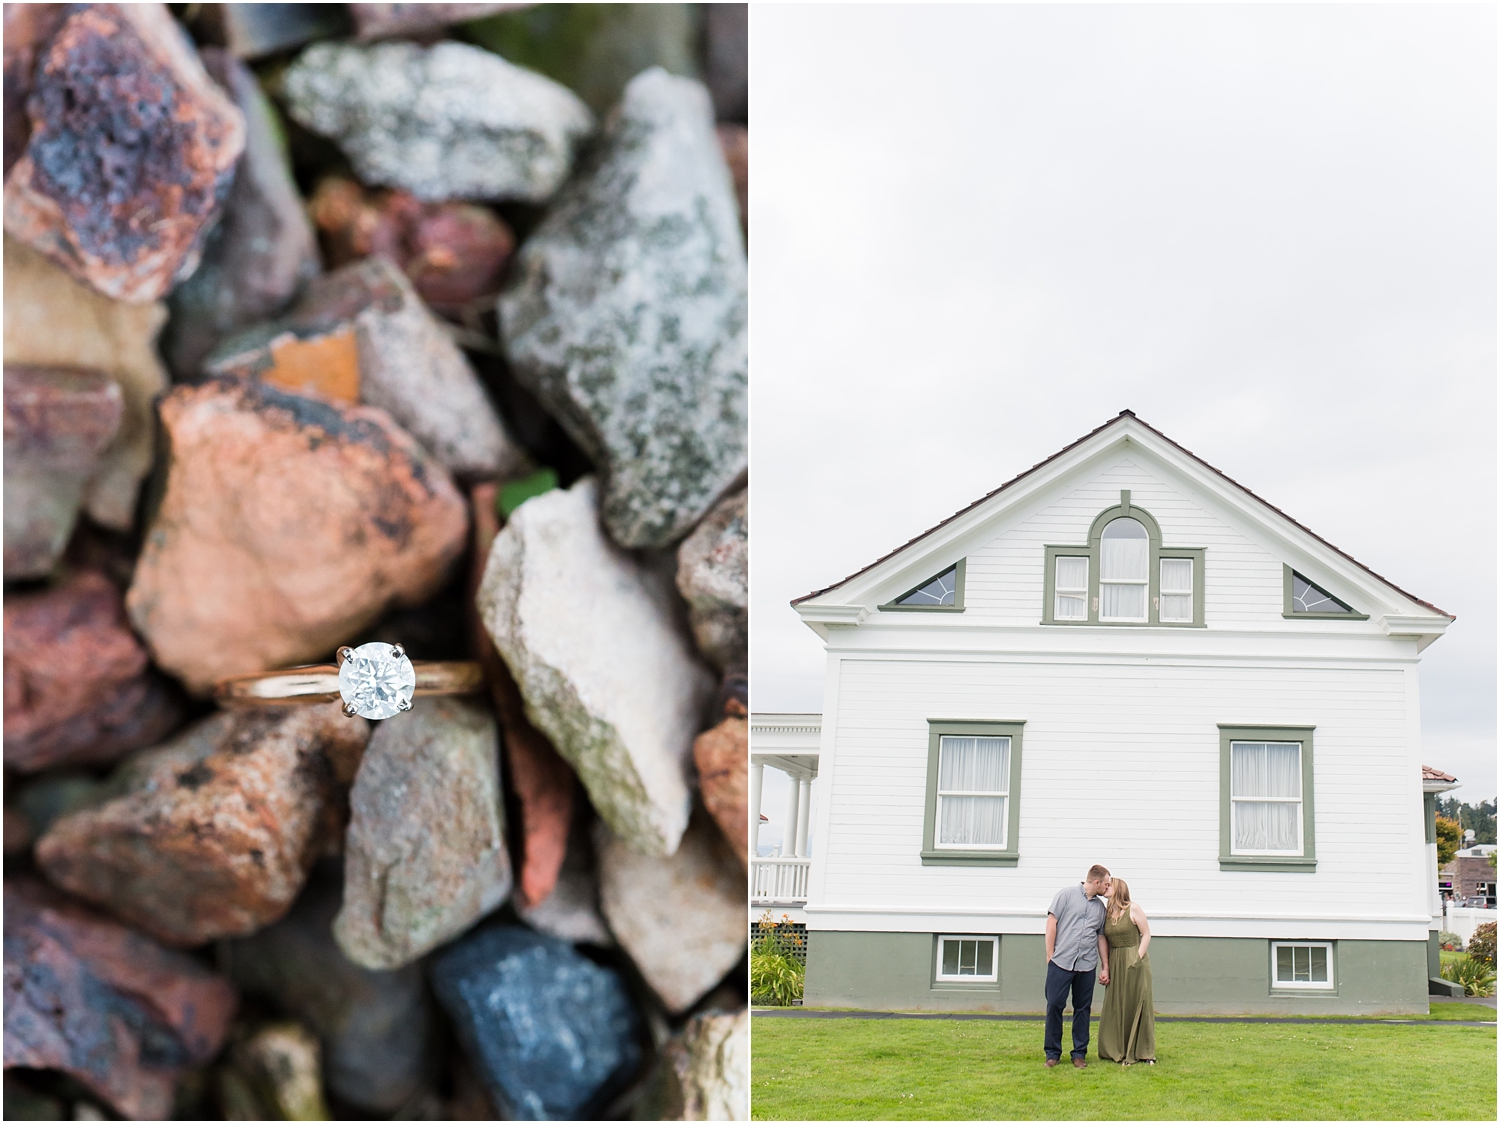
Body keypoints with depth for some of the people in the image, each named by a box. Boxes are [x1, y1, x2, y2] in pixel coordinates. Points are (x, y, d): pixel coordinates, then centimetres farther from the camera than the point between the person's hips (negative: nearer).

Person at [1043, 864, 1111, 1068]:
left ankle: (1080, 1053, 16)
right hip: (1061, 961, -4)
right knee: (1054, 1005, -3)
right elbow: (1052, 922, -1)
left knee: (1082, 1008, 6)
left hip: (1086, 965, 4)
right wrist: (1050, 955, -4)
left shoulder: (1100, 907, 15)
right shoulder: (1067, 895, 1)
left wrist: (1106, 967, 15)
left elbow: (1101, 937, 19)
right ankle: (1052, 1053, 7)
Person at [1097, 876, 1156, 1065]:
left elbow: (1146, 935, -4)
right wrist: (1106, 968, 1)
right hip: (1115, 965, 5)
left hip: (1135, 963, -5)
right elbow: (1104, 941, 8)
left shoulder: (1133, 910, -5)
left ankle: (1144, 1053, 7)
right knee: (1115, 1008, 5)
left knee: (1138, 1006, 0)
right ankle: (1119, 1051, 13)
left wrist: (1137, 959, -13)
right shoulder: (1106, 913, 7)